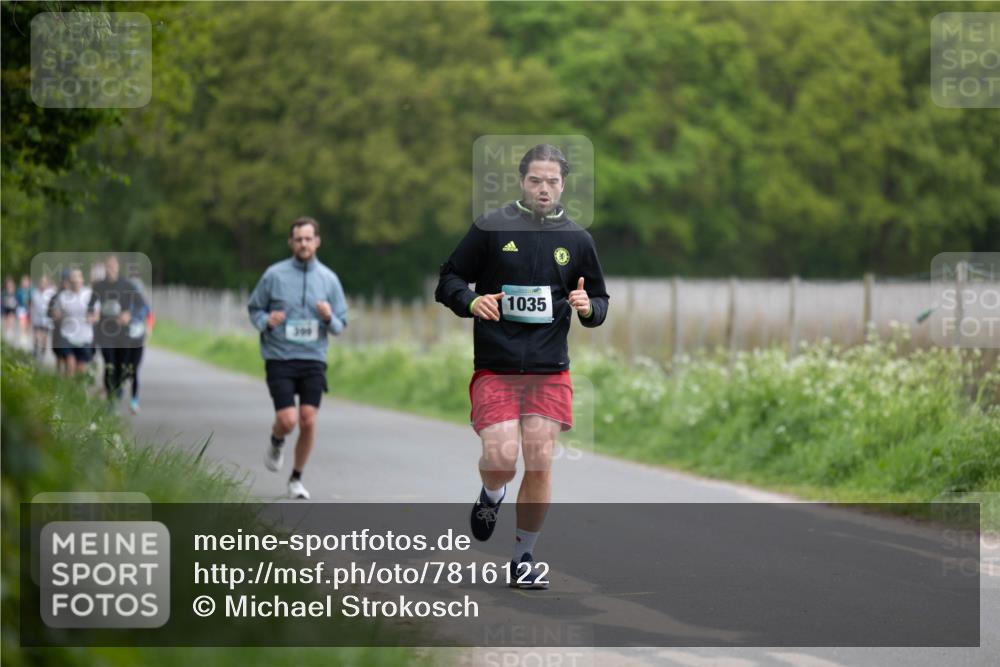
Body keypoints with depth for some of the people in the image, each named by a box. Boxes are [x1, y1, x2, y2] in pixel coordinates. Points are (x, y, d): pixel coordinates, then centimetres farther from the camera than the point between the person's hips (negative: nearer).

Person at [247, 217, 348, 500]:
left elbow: (340, 324, 11)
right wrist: (266, 321, -12)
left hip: (313, 360, 2)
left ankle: (297, 479, 11)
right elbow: (254, 308, 9)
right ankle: (276, 443, 24)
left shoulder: (329, 279, 6)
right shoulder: (274, 275, 0)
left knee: (308, 421, -7)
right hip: (279, 359, -2)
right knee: (287, 420, -13)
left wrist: (329, 318, -12)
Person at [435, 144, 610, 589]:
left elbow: (601, 302, 17)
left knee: (539, 464, -4)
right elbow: (448, 281, 5)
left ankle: (524, 558, 12)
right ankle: (491, 496, 22)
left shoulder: (577, 240, 9)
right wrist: (471, 302, -15)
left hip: (550, 371, 2)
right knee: (501, 460, -15)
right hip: (495, 368, -2)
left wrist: (588, 307, -7)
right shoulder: (491, 228, 1)